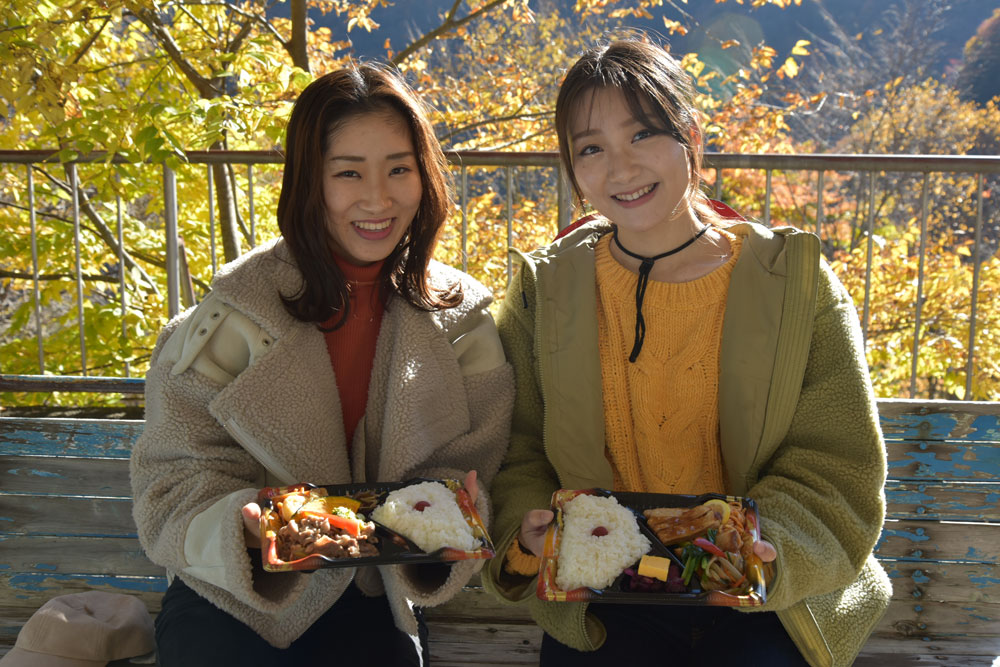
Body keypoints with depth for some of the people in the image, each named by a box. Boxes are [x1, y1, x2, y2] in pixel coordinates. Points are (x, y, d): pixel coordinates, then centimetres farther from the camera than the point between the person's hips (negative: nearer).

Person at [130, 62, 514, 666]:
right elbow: (178, 479, -8)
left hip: (376, 603, 1)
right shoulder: (239, 311, -8)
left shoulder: (457, 317, -1)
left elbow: (471, 463, -1)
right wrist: (248, 527, -27)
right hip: (231, 600, -1)